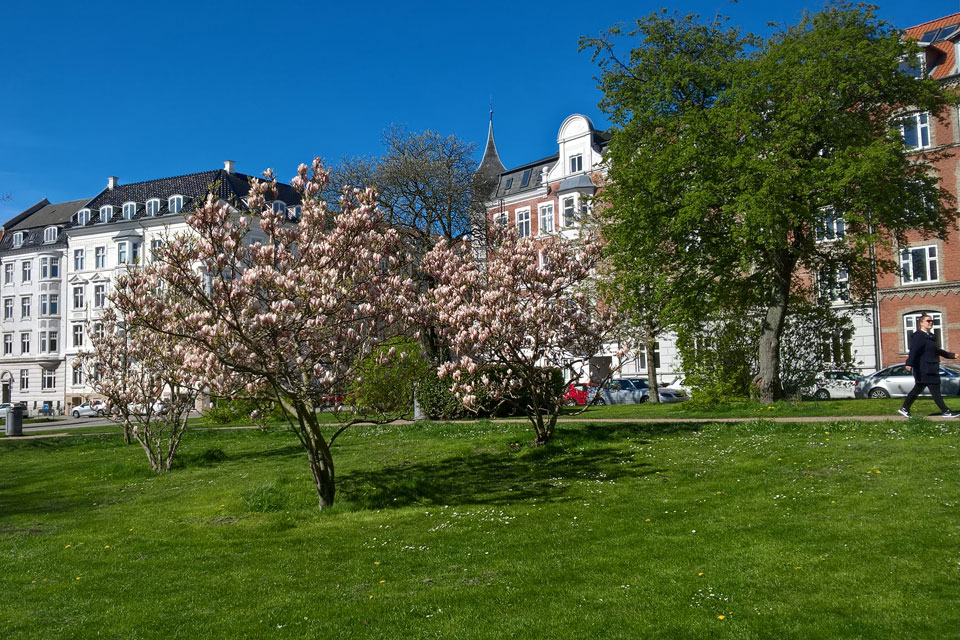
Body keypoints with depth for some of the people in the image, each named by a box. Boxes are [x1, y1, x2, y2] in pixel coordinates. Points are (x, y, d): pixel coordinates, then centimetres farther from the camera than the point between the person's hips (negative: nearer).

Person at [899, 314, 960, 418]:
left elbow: (937, 350, 31)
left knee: (917, 389, 12)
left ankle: (904, 408, 17)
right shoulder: (918, 336, -12)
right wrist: (909, 363, -36)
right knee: (935, 390, -6)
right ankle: (945, 411, -1)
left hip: (931, 369, 10)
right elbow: (913, 351, -24)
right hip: (924, 369, -10)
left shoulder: (930, 336, 18)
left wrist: (951, 355, 37)